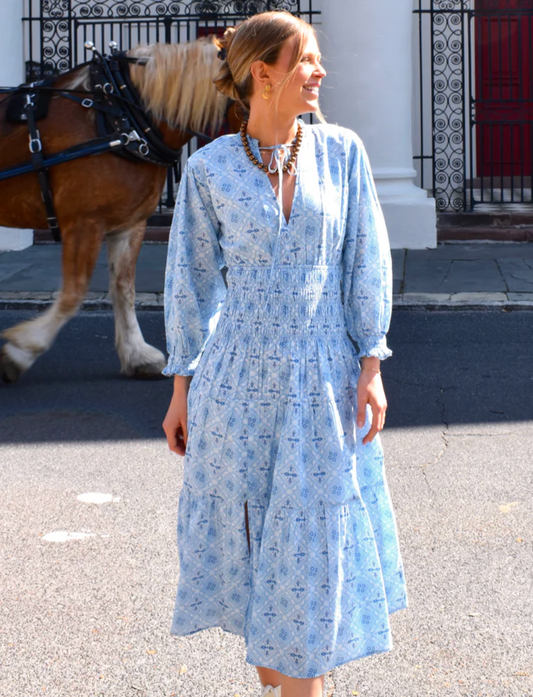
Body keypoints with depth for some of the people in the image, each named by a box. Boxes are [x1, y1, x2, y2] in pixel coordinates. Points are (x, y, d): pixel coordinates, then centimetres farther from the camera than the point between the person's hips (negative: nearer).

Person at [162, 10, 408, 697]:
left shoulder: (341, 152, 0)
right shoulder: (209, 168, -2)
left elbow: (366, 262, 2)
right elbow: (191, 280, 4)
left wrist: (371, 368, -5)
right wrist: (182, 389, 5)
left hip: (323, 382, 0)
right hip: (239, 380, 0)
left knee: (313, 546, 2)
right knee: (250, 543, 9)